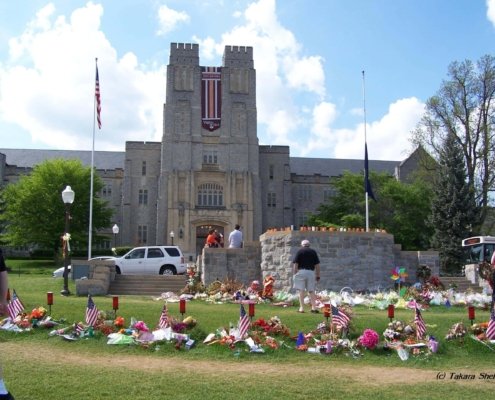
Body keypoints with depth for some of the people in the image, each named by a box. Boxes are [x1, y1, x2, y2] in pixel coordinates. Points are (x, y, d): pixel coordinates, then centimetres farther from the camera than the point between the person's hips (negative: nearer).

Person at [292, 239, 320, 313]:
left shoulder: (299, 251, 3)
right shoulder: (313, 252, 11)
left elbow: (296, 264, -4)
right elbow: (317, 265, 8)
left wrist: (295, 274, 0)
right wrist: (318, 275, 12)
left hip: (301, 272, -2)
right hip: (311, 272, 3)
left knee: (301, 290, 0)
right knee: (311, 291, 8)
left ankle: (302, 307, -1)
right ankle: (314, 307, 1)